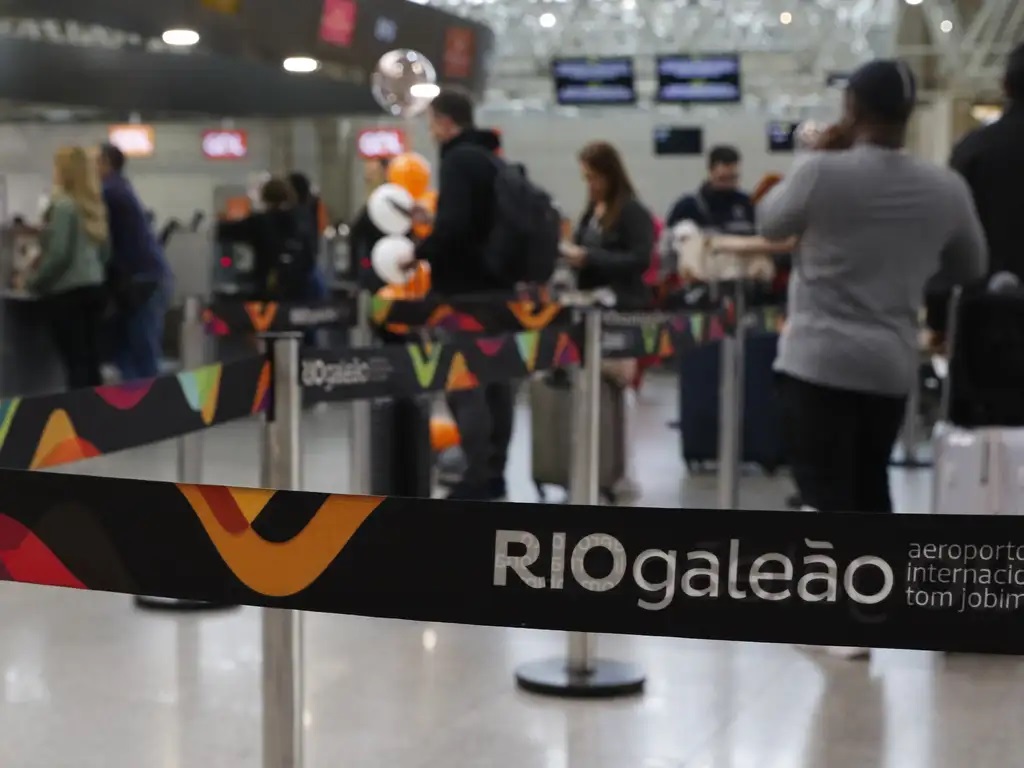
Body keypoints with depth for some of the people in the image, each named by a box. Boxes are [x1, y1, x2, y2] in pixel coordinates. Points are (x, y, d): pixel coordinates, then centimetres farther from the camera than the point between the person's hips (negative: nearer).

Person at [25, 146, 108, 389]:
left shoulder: (63, 205, -12)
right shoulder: (94, 206, 11)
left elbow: (59, 254, -15)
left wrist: (34, 282, -3)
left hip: (66, 291, -7)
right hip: (93, 287, 7)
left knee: (75, 364, -5)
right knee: (91, 362, 9)